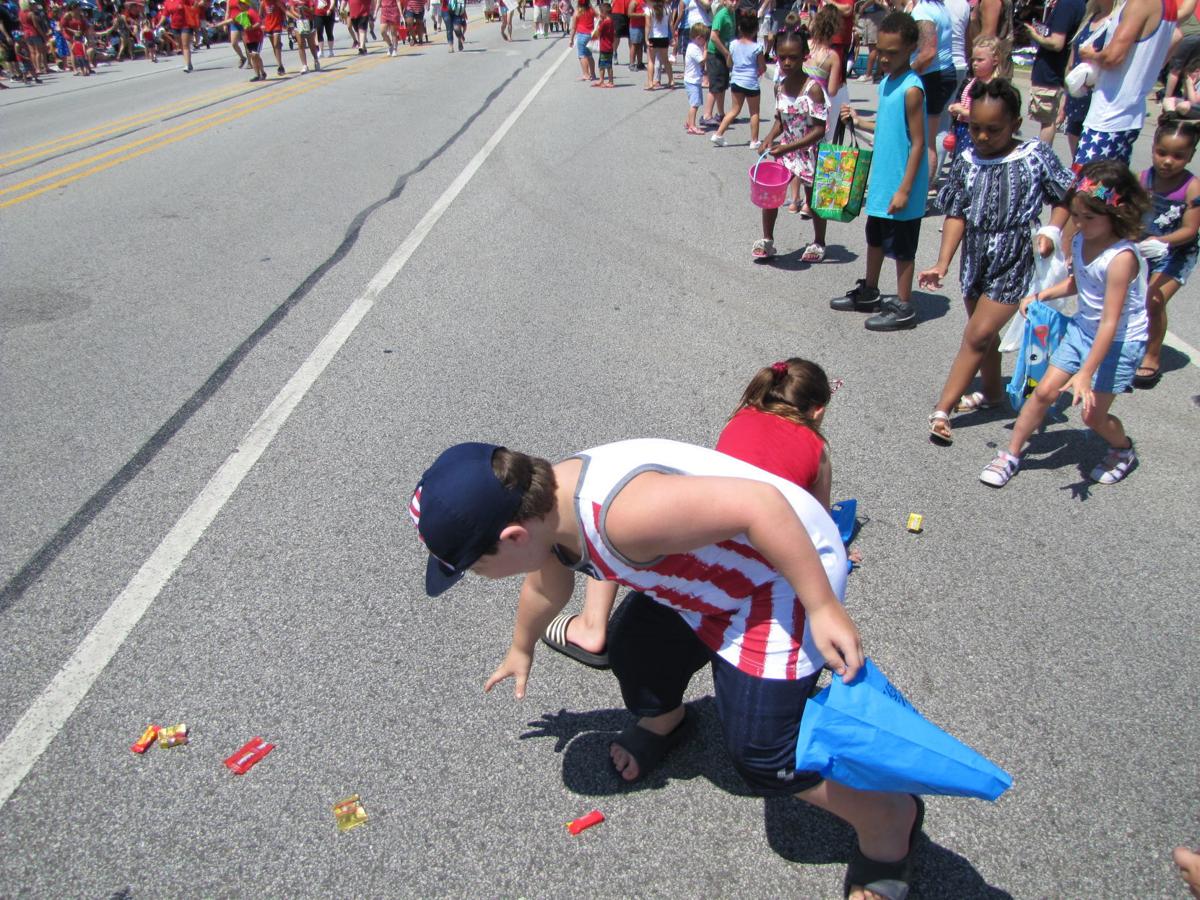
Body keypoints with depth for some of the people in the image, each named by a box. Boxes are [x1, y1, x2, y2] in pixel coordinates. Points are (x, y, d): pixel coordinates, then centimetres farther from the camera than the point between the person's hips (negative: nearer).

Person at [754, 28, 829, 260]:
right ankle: (767, 240, 16)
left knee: (814, 199, 10)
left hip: (810, 152, -5)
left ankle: (819, 243, 29)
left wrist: (788, 147, -28)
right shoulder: (780, 87, -1)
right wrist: (769, 140, -9)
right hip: (785, 149, 5)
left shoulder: (813, 88, -20)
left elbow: (819, 130, -22)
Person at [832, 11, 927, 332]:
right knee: (875, 237, 21)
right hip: (881, 179, 9)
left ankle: (904, 308, 13)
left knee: (902, 248, 2)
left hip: (901, 185, -9)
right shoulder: (886, 82, 7)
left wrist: (904, 189, -20)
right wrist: (859, 120, 7)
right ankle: (869, 292, 37)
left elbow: (918, 142, -19)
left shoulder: (911, 89, -19)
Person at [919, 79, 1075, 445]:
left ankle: (942, 409, -1)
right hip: (975, 260, 4)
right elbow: (956, 215, 0)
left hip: (1013, 262, -4)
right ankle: (992, 391, 42)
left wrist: (1052, 232, -15)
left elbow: (1066, 198, 2)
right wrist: (942, 264, -7)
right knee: (985, 333, 19)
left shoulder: (1036, 157, -8)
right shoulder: (966, 162, -1)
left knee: (977, 335, -7)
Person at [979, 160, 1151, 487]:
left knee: (1093, 414, 0)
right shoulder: (1081, 240, -6)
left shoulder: (1122, 257, -28)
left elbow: (1110, 322, -28)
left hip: (1120, 341, -6)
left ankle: (1124, 450, 33)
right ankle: (1011, 454, 14)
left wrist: (1086, 373, -29)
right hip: (1082, 328, 7)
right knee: (1044, 390, 1)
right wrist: (1040, 296, 3)